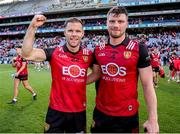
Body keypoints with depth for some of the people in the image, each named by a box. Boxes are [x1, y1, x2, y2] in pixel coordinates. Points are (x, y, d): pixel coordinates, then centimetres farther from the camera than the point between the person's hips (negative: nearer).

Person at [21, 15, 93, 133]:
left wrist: (84, 81, -1)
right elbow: (27, 54, -22)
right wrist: (32, 27, -28)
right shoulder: (55, 53, -10)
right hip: (56, 111, -2)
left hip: (79, 111, 2)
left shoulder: (88, 55, -4)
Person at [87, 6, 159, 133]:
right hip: (101, 112, 4)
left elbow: (148, 85, -10)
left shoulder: (139, 49, -12)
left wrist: (153, 119, -12)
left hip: (127, 115, -3)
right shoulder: (98, 50, 1)